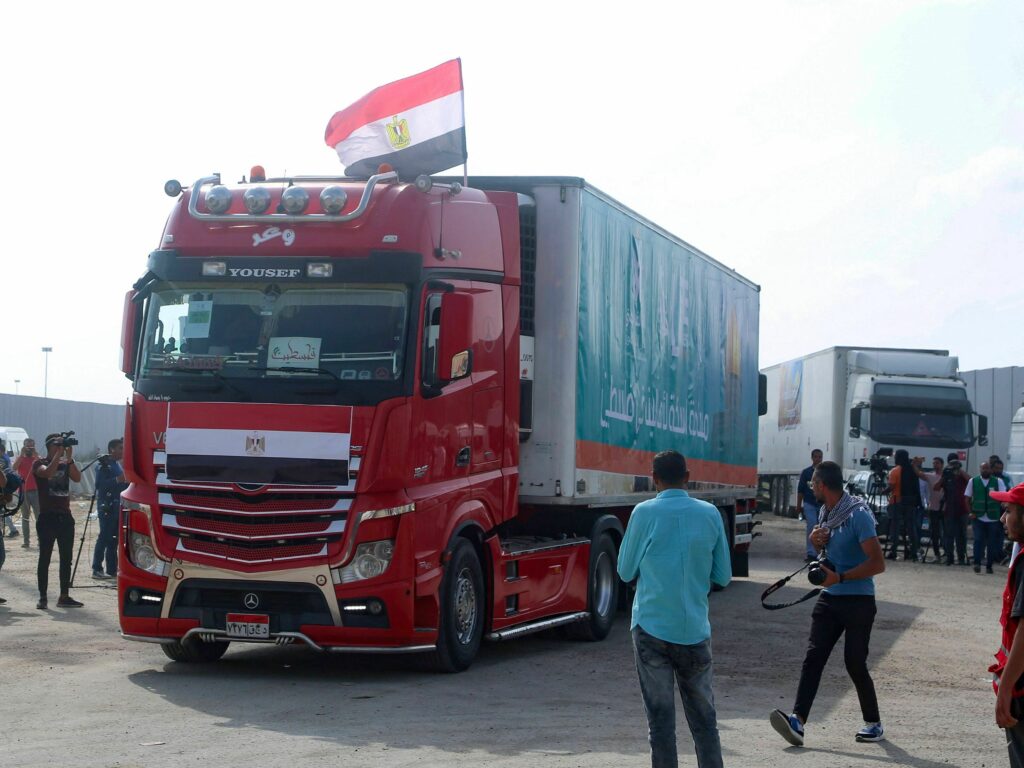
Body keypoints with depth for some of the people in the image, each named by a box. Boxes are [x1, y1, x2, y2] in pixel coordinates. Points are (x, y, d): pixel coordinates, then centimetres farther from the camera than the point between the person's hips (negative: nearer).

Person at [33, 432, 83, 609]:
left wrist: (69, 457, -11)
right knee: (45, 558, -3)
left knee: (66, 558, 5)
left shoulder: (66, 464, 14)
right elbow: (47, 472, -22)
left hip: (65, 517, 5)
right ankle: (42, 597, -1)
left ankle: (64, 596, 11)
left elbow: (77, 478, -4)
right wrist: (58, 455, -18)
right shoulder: (40, 464, 1)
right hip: (47, 517, -5)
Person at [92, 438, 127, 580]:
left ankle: (112, 569, 13)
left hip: (117, 506, 9)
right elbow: (99, 484, -19)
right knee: (104, 537, -10)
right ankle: (97, 569, -9)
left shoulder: (118, 464, 19)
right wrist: (117, 480, -24)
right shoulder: (103, 464, -8)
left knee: (114, 538, 9)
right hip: (106, 506, -9)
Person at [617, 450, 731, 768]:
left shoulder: (645, 513, -5)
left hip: (652, 628, -2)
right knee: (704, 717, 11)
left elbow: (626, 571, 5)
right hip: (694, 631, 2)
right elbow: (723, 576, 7)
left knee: (660, 717, 2)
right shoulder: (709, 514, 1)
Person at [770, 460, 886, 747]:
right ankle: (798, 720, -17)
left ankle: (874, 724, 16)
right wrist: (817, 541, 4)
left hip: (858, 601, -7)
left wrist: (840, 577, -23)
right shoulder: (826, 512, 10)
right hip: (830, 597, 7)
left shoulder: (858, 515, -16)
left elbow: (878, 563, -20)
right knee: (813, 657, -7)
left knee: (855, 663, -2)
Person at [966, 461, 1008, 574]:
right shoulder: (973, 481, 5)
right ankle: (977, 563, -13)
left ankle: (989, 566, 12)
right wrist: (971, 512, -3)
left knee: (992, 543, 3)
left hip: (993, 518, 1)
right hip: (978, 517, -1)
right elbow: (967, 497, 7)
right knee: (978, 539, -14)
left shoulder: (997, 482, 3)